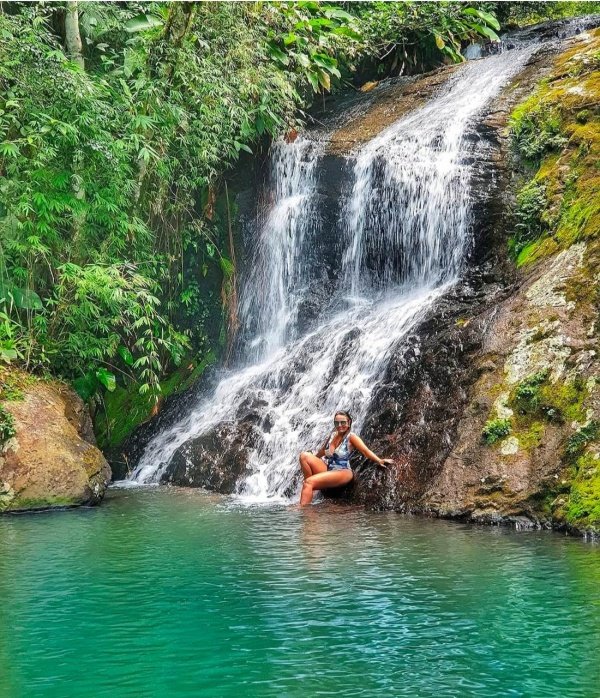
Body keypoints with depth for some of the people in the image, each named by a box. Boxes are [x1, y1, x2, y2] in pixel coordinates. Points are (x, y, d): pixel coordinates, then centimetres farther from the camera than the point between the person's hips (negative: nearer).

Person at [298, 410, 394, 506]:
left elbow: (366, 450, -17)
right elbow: (322, 451, 28)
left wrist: (379, 461, -31)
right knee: (304, 456, -16)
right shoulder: (332, 435, 12)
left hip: (342, 472, -6)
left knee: (309, 483, -29)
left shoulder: (351, 437, -6)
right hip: (327, 469, 7)